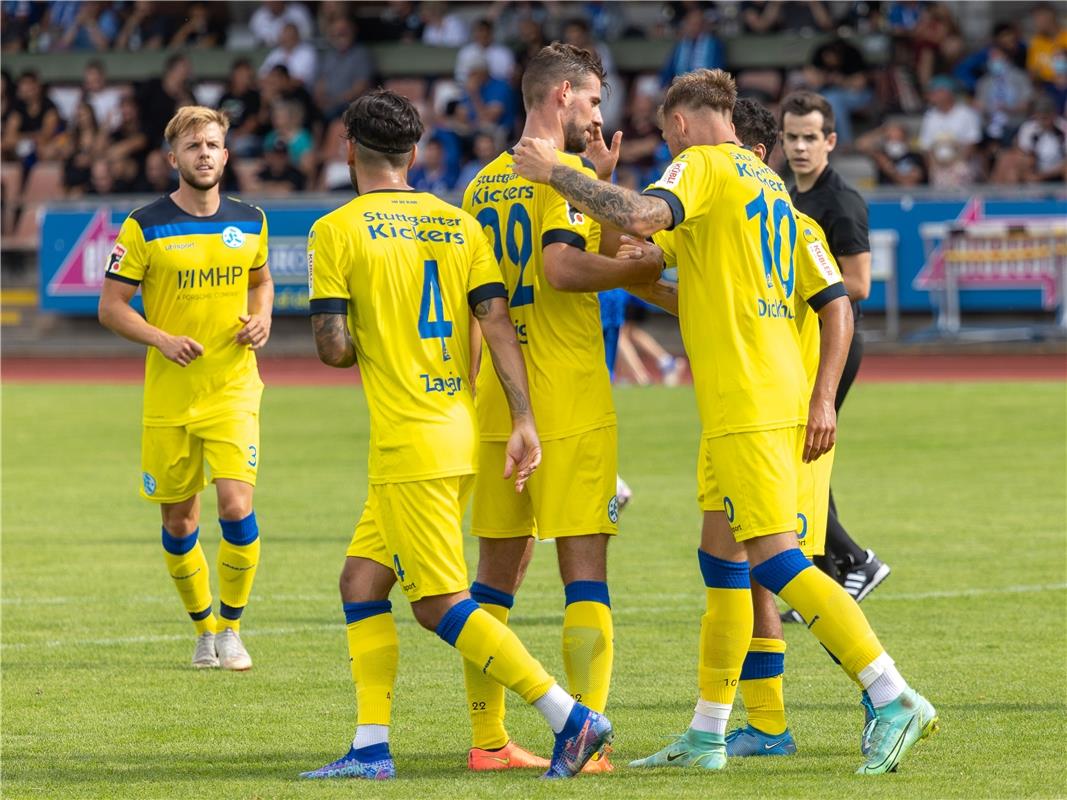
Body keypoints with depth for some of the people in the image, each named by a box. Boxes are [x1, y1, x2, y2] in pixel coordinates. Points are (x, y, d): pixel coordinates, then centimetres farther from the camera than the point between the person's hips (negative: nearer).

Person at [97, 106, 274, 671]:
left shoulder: (249, 221, 5)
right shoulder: (145, 227, -5)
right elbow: (111, 306, -2)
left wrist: (262, 318, 1)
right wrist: (162, 339, -17)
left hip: (233, 391, 1)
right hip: (168, 396, -1)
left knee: (236, 506, -15)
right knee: (178, 523, 5)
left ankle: (231, 628, 3)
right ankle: (204, 629, 26)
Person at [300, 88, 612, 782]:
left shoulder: (336, 231, -6)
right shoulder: (458, 223, 9)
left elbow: (334, 346, -10)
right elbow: (498, 321, 1)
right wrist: (524, 422, 0)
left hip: (409, 440, -7)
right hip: (460, 433, 7)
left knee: (442, 605, -4)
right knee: (362, 580, 14)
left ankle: (572, 719, -11)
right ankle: (371, 749, 9)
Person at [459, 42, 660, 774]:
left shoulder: (482, 184, 14)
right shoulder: (565, 173, -9)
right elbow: (563, 267, -22)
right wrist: (648, 267, -13)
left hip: (497, 403, 7)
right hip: (570, 404, -7)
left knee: (498, 572, 10)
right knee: (585, 571, -5)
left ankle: (488, 740, 12)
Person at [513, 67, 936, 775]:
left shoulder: (704, 165, -6)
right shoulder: (767, 180, 20)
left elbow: (642, 216, -25)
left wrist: (555, 173, -15)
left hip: (744, 397, -9)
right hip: (784, 391, 9)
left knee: (775, 559, -12)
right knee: (722, 558, 12)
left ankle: (896, 699, -17)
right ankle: (707, 737, 15)